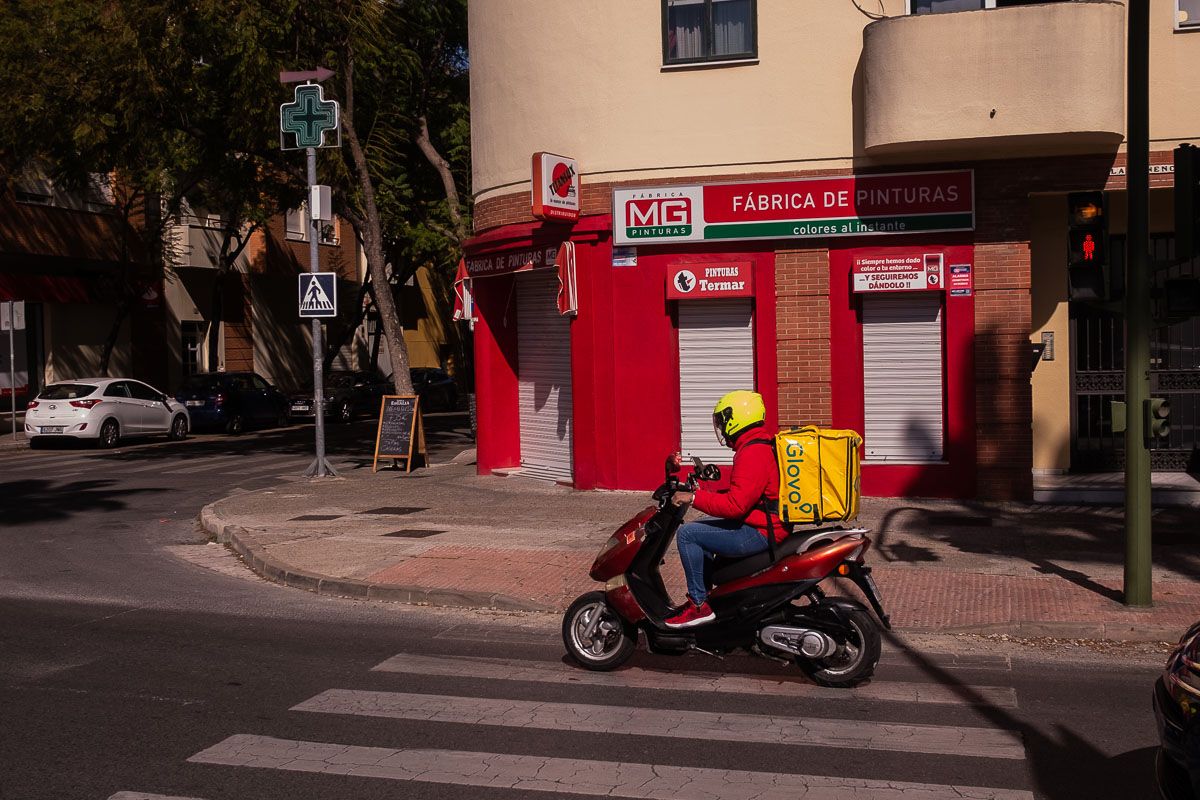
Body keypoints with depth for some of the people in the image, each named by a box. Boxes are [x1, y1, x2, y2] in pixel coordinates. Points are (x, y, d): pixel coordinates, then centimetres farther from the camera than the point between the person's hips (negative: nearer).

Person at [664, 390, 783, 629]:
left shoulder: (752, 454, -21)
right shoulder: (763, 444, 13)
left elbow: (735, 505, -26)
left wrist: (694, 498, -19)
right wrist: (706, 493, 13)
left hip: (759, 533, -11)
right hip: (767, 524, 11)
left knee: (687, 534, -11)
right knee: (701, 527, 23)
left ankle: (699, 605, -7)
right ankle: (703, 590, 22)